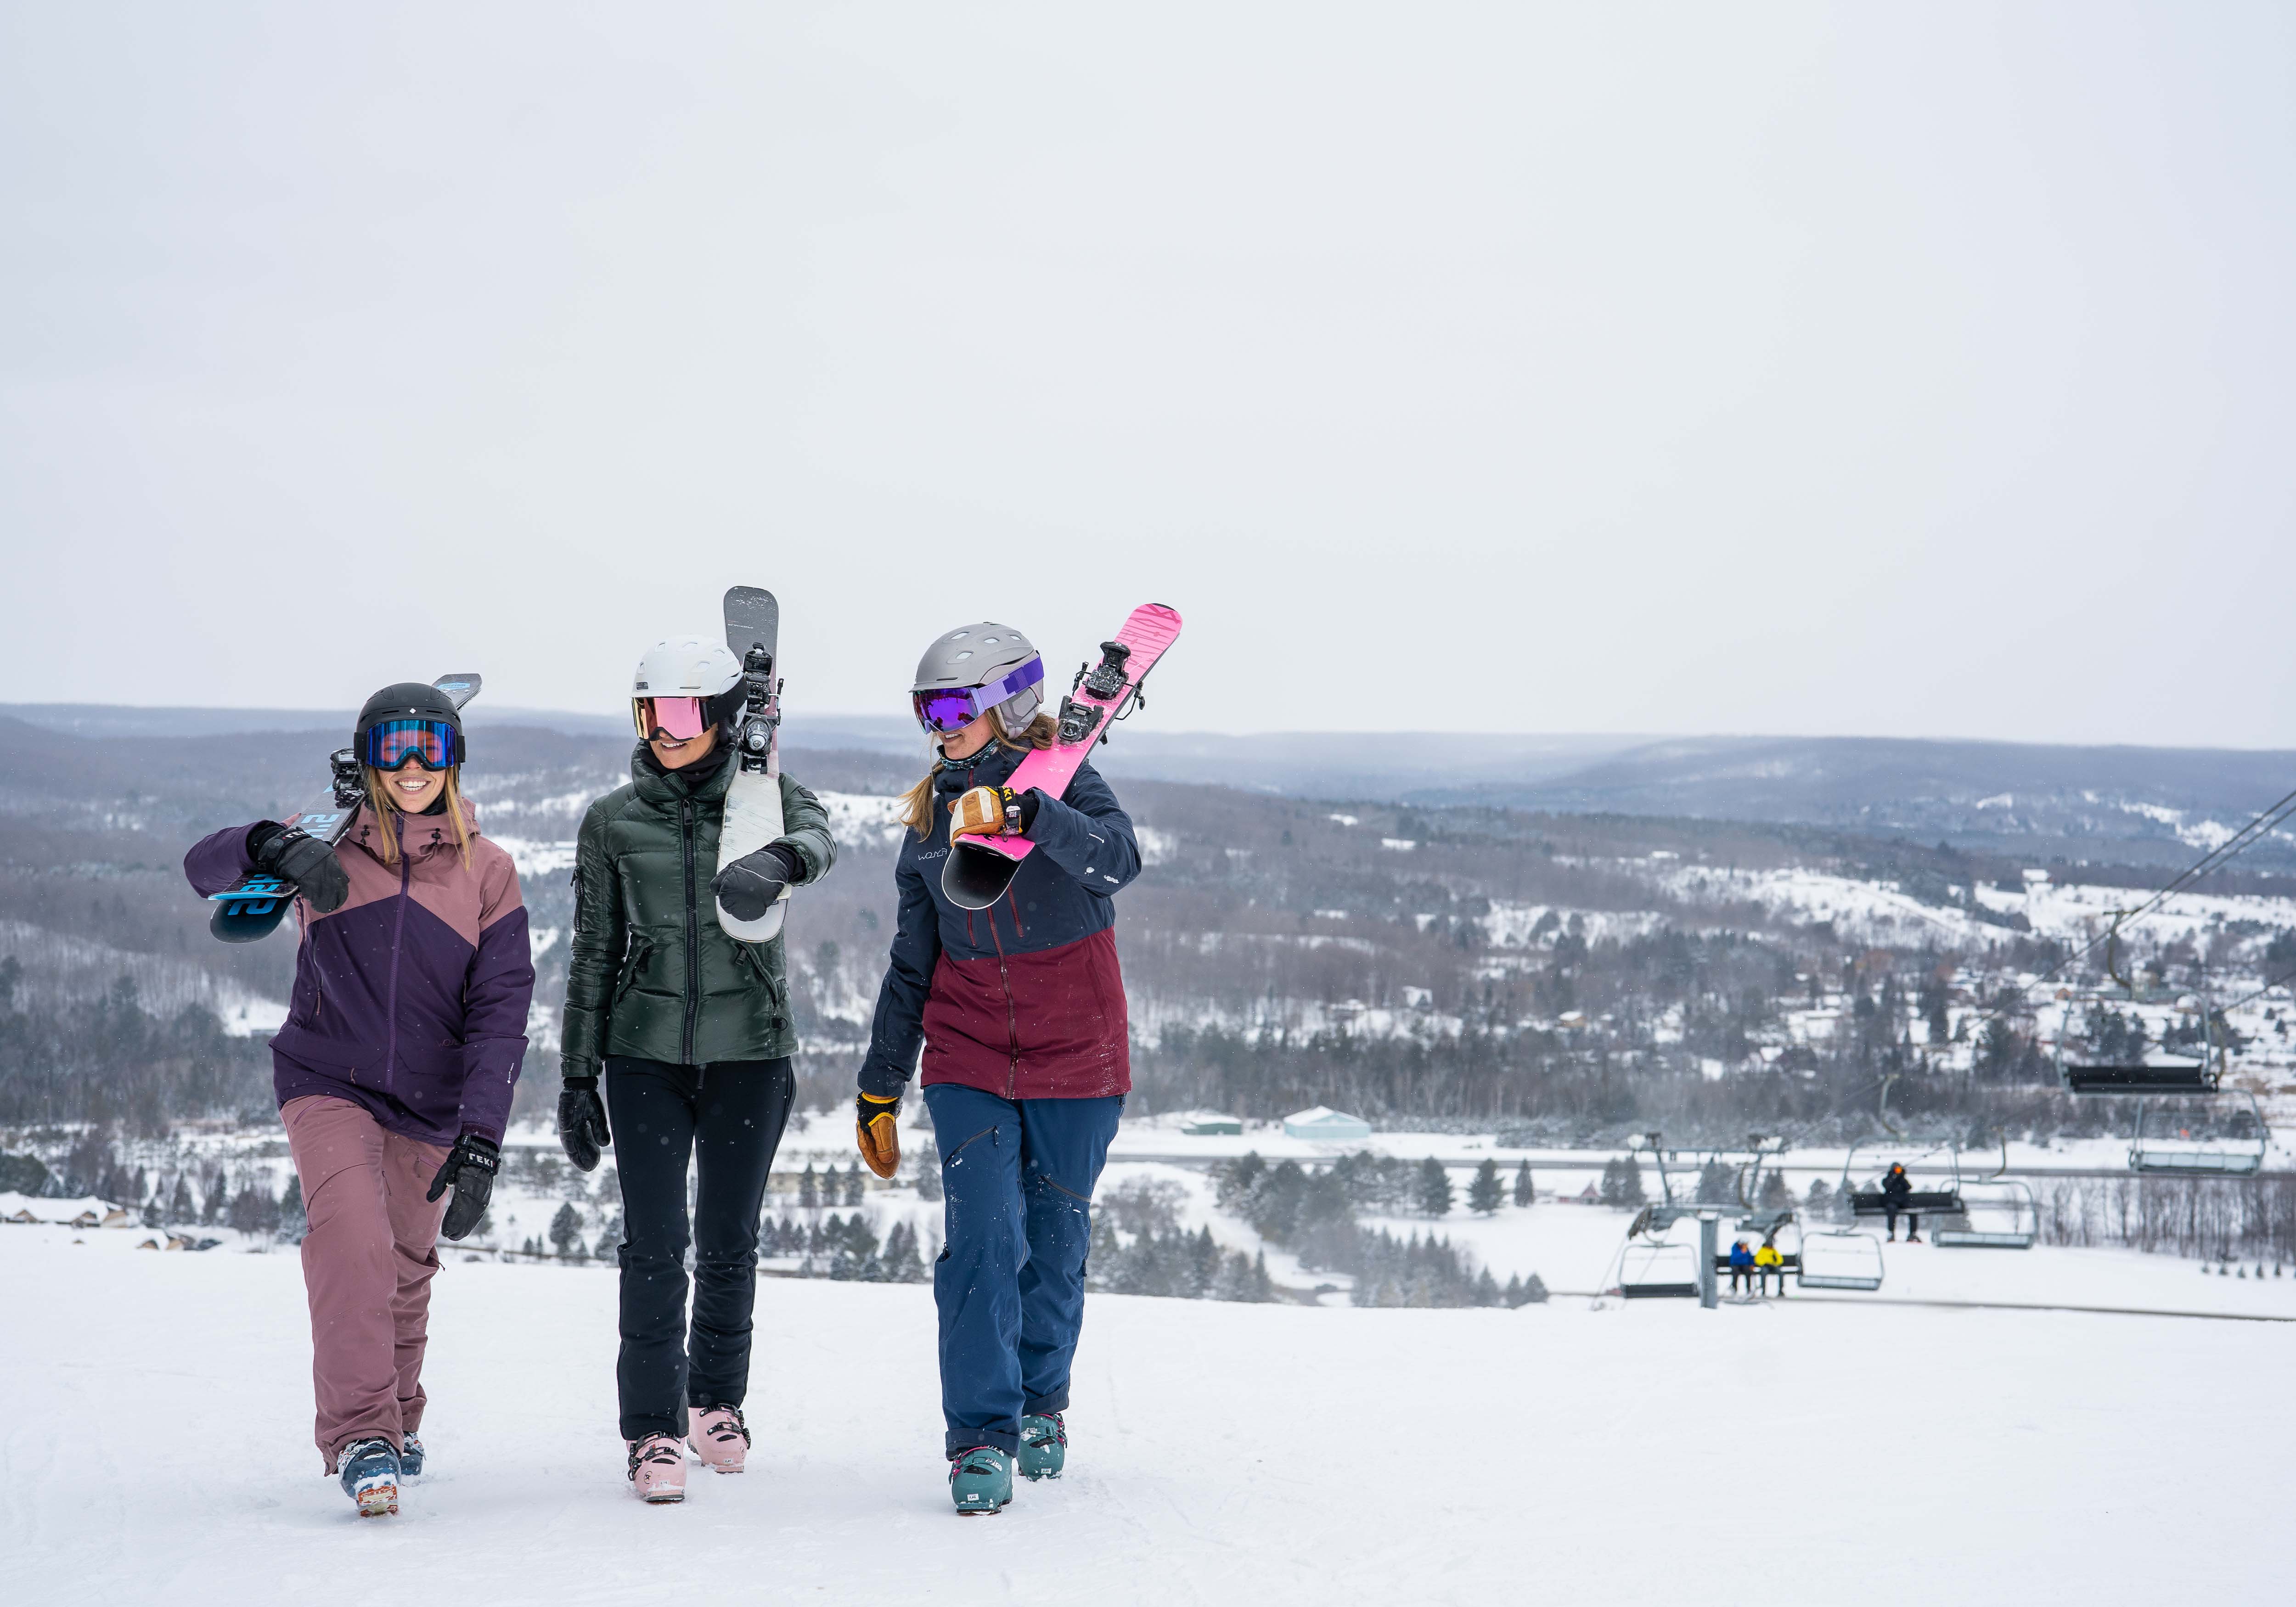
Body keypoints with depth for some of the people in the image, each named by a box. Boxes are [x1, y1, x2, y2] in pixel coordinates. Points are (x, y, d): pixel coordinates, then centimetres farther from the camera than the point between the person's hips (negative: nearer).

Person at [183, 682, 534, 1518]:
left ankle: (398, 1421, 38)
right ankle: (359, 1435, -23)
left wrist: (480, 1138, -16)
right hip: (327, 1083, -2)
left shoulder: (487, 871, -1)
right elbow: (205, 868, -8)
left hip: (430, 1105, 2)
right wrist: (272, 846, -30)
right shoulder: (331, 846, -1)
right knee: (352, 1236, -24)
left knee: (407, 1269, 14)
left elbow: (500, 1012, -6)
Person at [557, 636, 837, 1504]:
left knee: (728, 1243, 9)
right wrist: (578, 1076, 6)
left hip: (749, 1051, 0)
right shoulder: (613, 821, 5)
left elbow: (819, 839, -22)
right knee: (654, 1244, -7)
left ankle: (717, 1400, 29)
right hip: (646, 1054, 0)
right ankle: (654, 1430, -1)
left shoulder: (764, 796, 2)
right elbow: (594, 953, 9)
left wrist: (778, 861, -46)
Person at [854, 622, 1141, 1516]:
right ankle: (982, 1435, -6)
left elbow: (1118, 860, -29)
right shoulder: (931, 817, 7)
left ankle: (1041, 1402, 29)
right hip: (968, 1058, 2)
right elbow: (913, 962, 13)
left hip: (1074, 1056, -2)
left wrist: (1023, 815, -43)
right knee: (982, 1238, -10)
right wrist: (880, 1086, 14)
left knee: (1055, 1238, 8)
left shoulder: (1064, 787, -6)